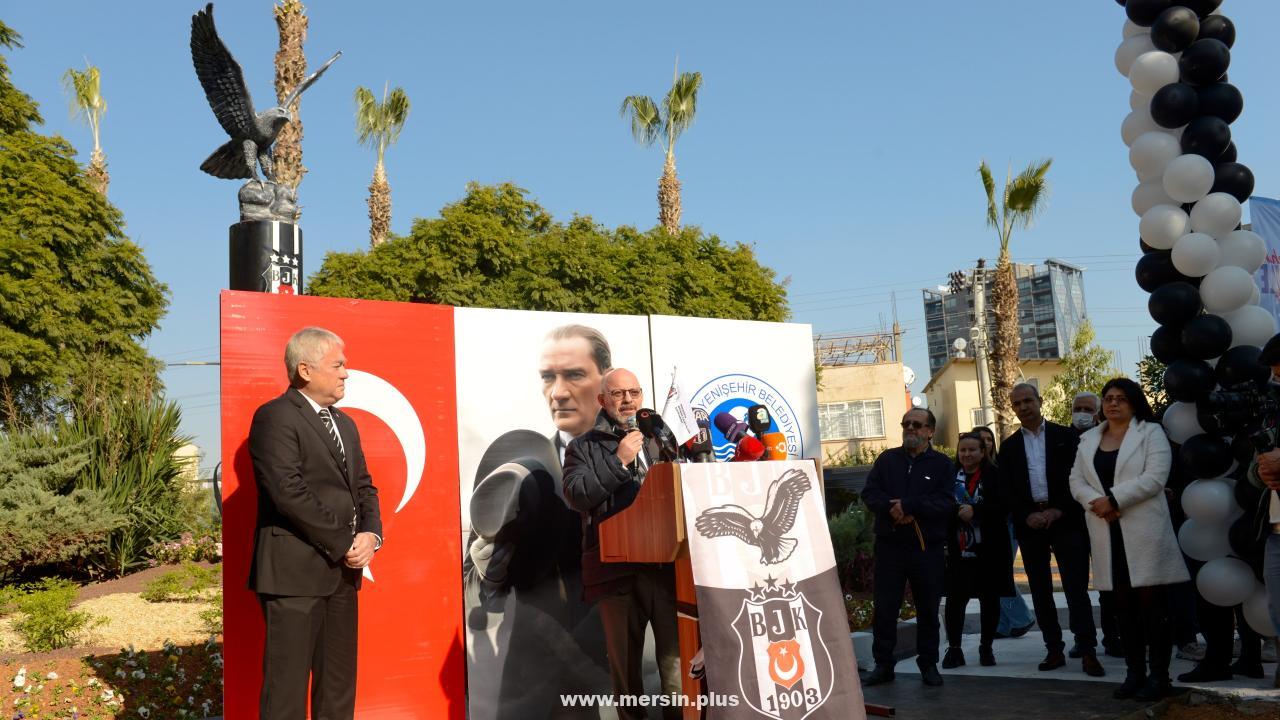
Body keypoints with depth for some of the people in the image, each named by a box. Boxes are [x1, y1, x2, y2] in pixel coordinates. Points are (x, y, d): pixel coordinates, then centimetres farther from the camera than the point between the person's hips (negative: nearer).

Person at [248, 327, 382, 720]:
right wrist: (343, 544, -13)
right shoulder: (275, 417, -9)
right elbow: (290, 493, -18)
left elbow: (364, 486, 16)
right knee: (287, 686, -2)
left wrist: (371, 533, -4)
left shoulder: (345, 424, 18)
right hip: (295, 571, -8)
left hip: (342, 571, 8)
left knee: (339, 684, 13)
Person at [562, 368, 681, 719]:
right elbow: (576, 495, -6)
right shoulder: (583, 447, 9)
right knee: (625, 660, 8)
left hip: (669, 562, 2)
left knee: (679, 653, -2)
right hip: (617, 568, -1)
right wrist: (619, 461, -10)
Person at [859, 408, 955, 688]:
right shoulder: (887, 459, 10)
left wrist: (908, 505, -20)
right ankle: (883, 664, 14)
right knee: (884, 608, 4)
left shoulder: (942, 464, 3)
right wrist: (892, 509, -18)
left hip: (927, 549, -1)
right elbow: (870, 493, 0)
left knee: (928, 610, 8)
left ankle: (929, 664, 21)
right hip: (889, 546, 2)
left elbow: (947, 502, -11)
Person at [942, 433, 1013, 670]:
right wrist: (956, 512, -16)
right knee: (955, 598, -2)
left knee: (989, 598, 8)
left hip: (989, 549, 0)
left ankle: (986, 647, 23)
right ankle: (954, 648, 9)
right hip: (958, 550, 1)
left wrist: (975, 511, -18)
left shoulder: (993, 476, 0)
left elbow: (1003, 507, -9)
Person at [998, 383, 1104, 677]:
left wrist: (1058, 511, -11)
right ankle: (1054, 650, 13)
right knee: (1040, 591, 6)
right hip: (1030, 523, 3)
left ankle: (1088, 652, -5)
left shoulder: (1066, 436, 4)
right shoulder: (1009, 446, 11)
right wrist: (1028, 516, -7)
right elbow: (1007, 490, 7)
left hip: (1065, 519, -3)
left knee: (1076, 587, -7)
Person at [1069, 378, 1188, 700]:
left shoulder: (1151, 432, 2)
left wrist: (1114, 499, -15)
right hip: (1107, 534, 4)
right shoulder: (1088, 440, 16)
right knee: (1124, 604, 8)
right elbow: (1076, 481, 10)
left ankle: (1158, 674, 5)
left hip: (1144, 530, -4)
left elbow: (1155, 477, -12)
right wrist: (1096, 502, -10)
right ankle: (1134, 672, 14)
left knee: (1152, 602, -2)